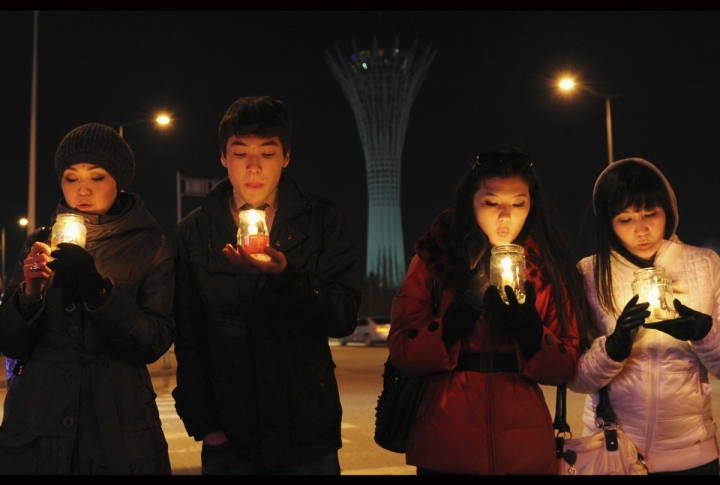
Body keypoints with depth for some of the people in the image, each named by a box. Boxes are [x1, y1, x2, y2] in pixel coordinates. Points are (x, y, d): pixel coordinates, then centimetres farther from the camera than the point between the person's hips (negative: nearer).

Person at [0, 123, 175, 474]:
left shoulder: (151, 247, -1)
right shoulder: (41, 242, 6)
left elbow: (153, 343, -10)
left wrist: (96, 286, -22)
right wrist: (30, 291, -17)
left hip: (118, 427, -2)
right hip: (37, 423, 2)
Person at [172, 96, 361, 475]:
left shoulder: (321, 220, -2)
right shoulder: (194, 233, 1)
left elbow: (344, 318, -9)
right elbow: (189, 340, 3)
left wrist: (286, 275, -24)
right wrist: (203, 423, -4)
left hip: (308, 433, 0)